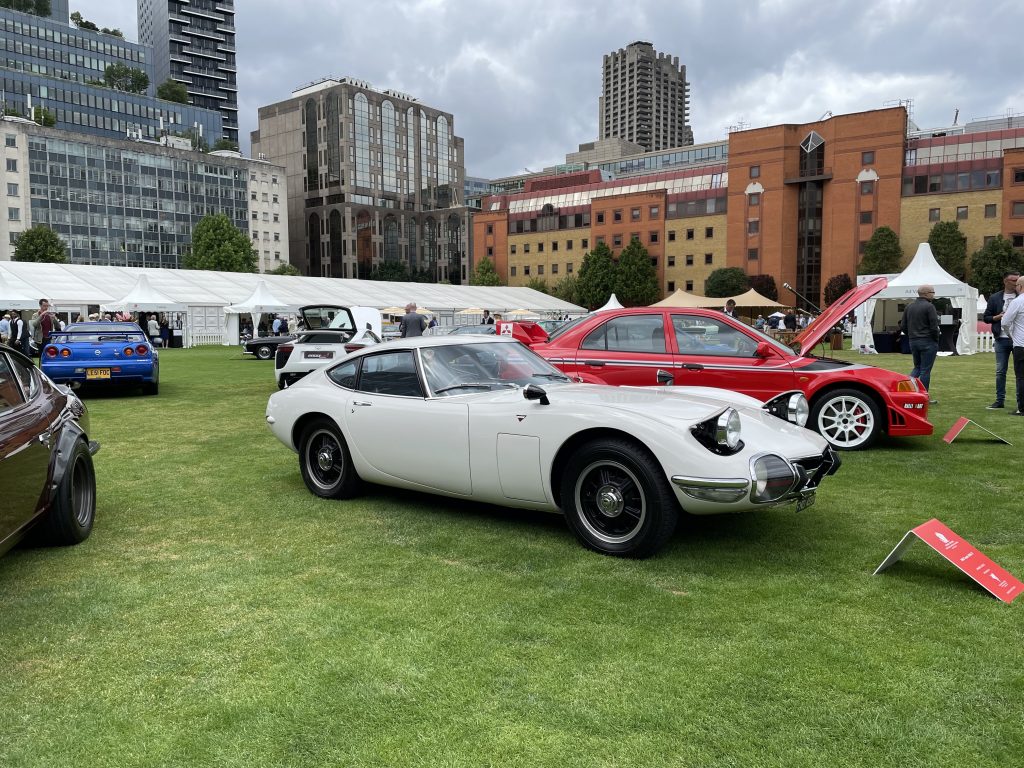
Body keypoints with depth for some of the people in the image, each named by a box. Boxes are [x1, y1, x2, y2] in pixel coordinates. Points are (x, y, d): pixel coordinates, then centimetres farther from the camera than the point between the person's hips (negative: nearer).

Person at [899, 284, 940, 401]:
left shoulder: (909, 307, 9)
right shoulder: (929, 307, -12)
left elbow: (903, 326, 11)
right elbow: (934, 327, -15)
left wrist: (912, 336, 16)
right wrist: (936, 341, -2)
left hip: (913, 342, 6)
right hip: (928, 342, -6)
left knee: (917, 367, 20)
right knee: (925, 370, 0)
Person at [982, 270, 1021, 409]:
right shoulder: (995, 298, 6)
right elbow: (986, 317, 8)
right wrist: (998, 317, -9)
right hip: (1002, 339, 1)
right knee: (1000, 371, 5)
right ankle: (999, 400, 13)